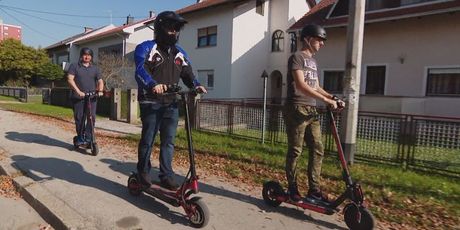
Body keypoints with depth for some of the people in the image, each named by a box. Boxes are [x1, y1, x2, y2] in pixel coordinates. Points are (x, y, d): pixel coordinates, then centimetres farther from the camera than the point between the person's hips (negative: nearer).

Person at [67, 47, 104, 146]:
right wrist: (78, 91, -18)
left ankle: (88, 138, 2)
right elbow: (70, 79, -4)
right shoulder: (74, 66, 7)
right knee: (79, 119, 0)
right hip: (78, 98, -2)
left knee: (91, 118, -6)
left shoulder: (95, 68, 16)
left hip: (92, 98, 2)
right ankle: (80, 138, 15)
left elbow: (100, 81, 12)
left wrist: (100, 90, -9)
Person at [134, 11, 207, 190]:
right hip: (151, 103, -4)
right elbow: (141, 70, -18)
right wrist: (152, 84, -38)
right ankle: (143, 172, 23)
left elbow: (188, 73, 13)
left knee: (169, 141, 4)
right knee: (148, 139, 4)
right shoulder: (147, 48, -2)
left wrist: (196, 85, -9)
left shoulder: (179, 53, 16)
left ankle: (166, 175, 14)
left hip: (171, 104, 5)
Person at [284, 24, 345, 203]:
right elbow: (301, 85, -19)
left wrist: (333, 97, 6)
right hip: (297, 109, -8)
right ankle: (292, 188, 13)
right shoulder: (297, 57, -6)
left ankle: (314, 190, 14)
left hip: (311, 110, 8)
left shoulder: (313, 61, 21)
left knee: (317, 150, 5)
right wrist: (326, 100, -22)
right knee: (295, 151, -1)